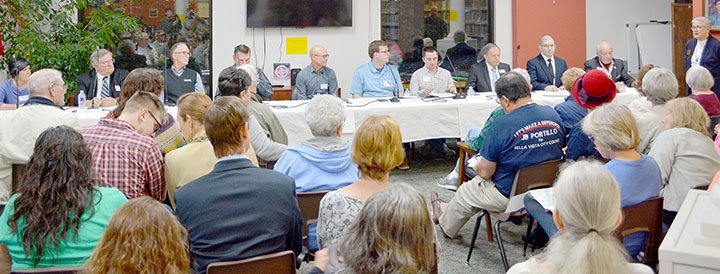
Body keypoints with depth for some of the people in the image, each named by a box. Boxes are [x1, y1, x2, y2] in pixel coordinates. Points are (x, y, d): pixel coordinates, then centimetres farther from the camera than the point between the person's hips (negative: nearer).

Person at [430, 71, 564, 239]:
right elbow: (560, 149, 12)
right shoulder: (553, 115, -6)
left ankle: (446, 224, 51)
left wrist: (478, 167, 8)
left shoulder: (501, 124, -24)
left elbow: (485, 172, -17)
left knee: (465, 193, 23)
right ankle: (450, 209, 51)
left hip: (510, 196, -7)